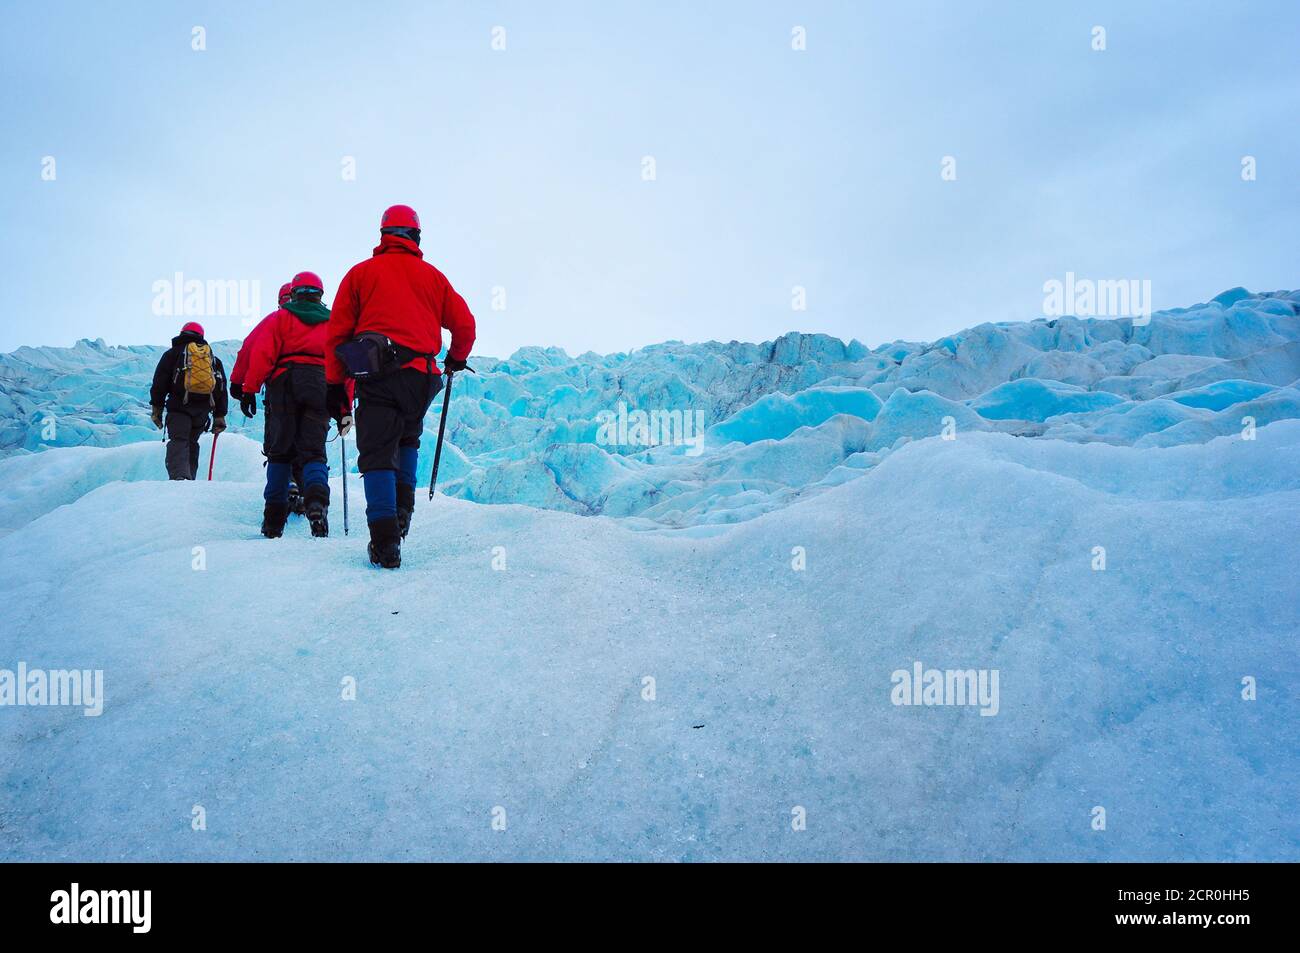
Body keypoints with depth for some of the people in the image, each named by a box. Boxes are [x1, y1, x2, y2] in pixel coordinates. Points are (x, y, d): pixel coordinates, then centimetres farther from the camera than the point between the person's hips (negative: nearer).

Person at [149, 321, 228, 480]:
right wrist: (219, 416, 17)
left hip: (179, 406, -3)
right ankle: (189, 476, 11)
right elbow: (222, 389, 16)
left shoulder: (173, 352, 11)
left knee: (178, 441, -12)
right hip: (203, 410, 3)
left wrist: (157, 408, 7)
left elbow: (160, 383, 3)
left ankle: (179, 476, -34)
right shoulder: (213, 358, 20)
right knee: (191, 442, 17)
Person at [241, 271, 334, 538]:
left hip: (284, 383, -1)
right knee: (313, 451, -1)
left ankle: (274, 517, 4)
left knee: (280, 450, 7)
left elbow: (261, 352, 0)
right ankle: (316, 498, -29)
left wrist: (248, 389, -1)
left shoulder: (279, 318, 14)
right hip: (321, 384, 1)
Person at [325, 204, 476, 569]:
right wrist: (456, 359, 35)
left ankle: (386, 540, -12)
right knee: (407, 438, 26)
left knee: (377, 454, -1)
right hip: (421, 376, 2)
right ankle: (402, 507, 9)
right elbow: (464, 323, 15)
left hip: (376, 377, -2)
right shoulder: (432, 275, 15)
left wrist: (336, 385, 10)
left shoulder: (360, 273, 12)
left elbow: (337, 331, 7)